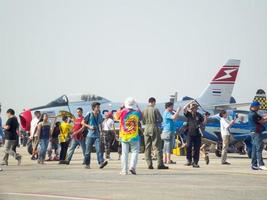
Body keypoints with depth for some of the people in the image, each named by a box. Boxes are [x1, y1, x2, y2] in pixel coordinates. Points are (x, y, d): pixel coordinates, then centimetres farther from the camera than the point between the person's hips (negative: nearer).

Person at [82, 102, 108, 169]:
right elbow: (83, 122, 0)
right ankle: (87, 164, 18)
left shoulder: (99, 115, 8)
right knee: (88, 151, 5)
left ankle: (101, 163, -24)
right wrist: (89, 126, -12)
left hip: (97, 135, 2)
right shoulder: (89, 115, -3)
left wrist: (100, 129, 6)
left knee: (99, 149, -14)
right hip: (90, 135, -2)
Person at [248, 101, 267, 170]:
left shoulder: (252, 113, 18)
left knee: (255, 149, 11)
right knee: (259, 148, -13)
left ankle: (254, 165, 13)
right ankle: (261, 164, -16)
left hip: (254, 133, 11)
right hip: (256, 132, -11)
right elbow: (261, 121, -13)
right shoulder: (253, 114, -15)